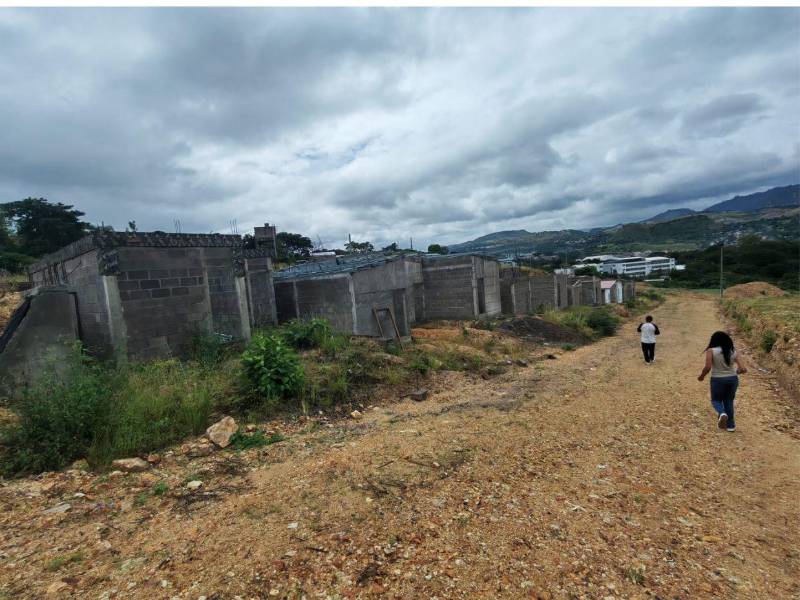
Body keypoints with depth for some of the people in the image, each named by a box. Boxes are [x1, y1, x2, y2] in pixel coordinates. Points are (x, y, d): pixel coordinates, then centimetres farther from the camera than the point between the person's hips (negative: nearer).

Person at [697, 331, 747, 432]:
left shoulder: (711, 351, -11)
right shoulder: (734, 352, 0)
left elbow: (707, 367, -17)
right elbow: (743, 369, -5)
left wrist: (702, 376, 0)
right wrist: (736, 372, 16)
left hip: (718, 380, -3)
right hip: (732, 379, 3)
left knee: (716, 400, 17)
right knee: (729, 401, 20)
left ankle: (722, 413, -13)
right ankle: (731, 425, 24)